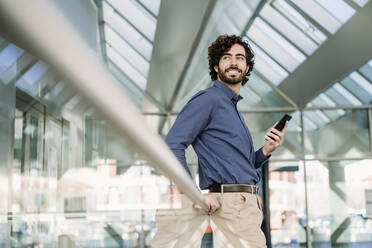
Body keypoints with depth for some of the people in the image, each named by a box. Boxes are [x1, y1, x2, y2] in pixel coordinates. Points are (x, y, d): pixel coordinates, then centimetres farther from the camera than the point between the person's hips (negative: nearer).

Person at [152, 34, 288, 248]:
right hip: (229, 203, -9)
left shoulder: (234, 109, 23)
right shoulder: (208, 99, -5)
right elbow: (172, 146, -16)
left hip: (248, 205, 9)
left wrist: (266, 150, 6)